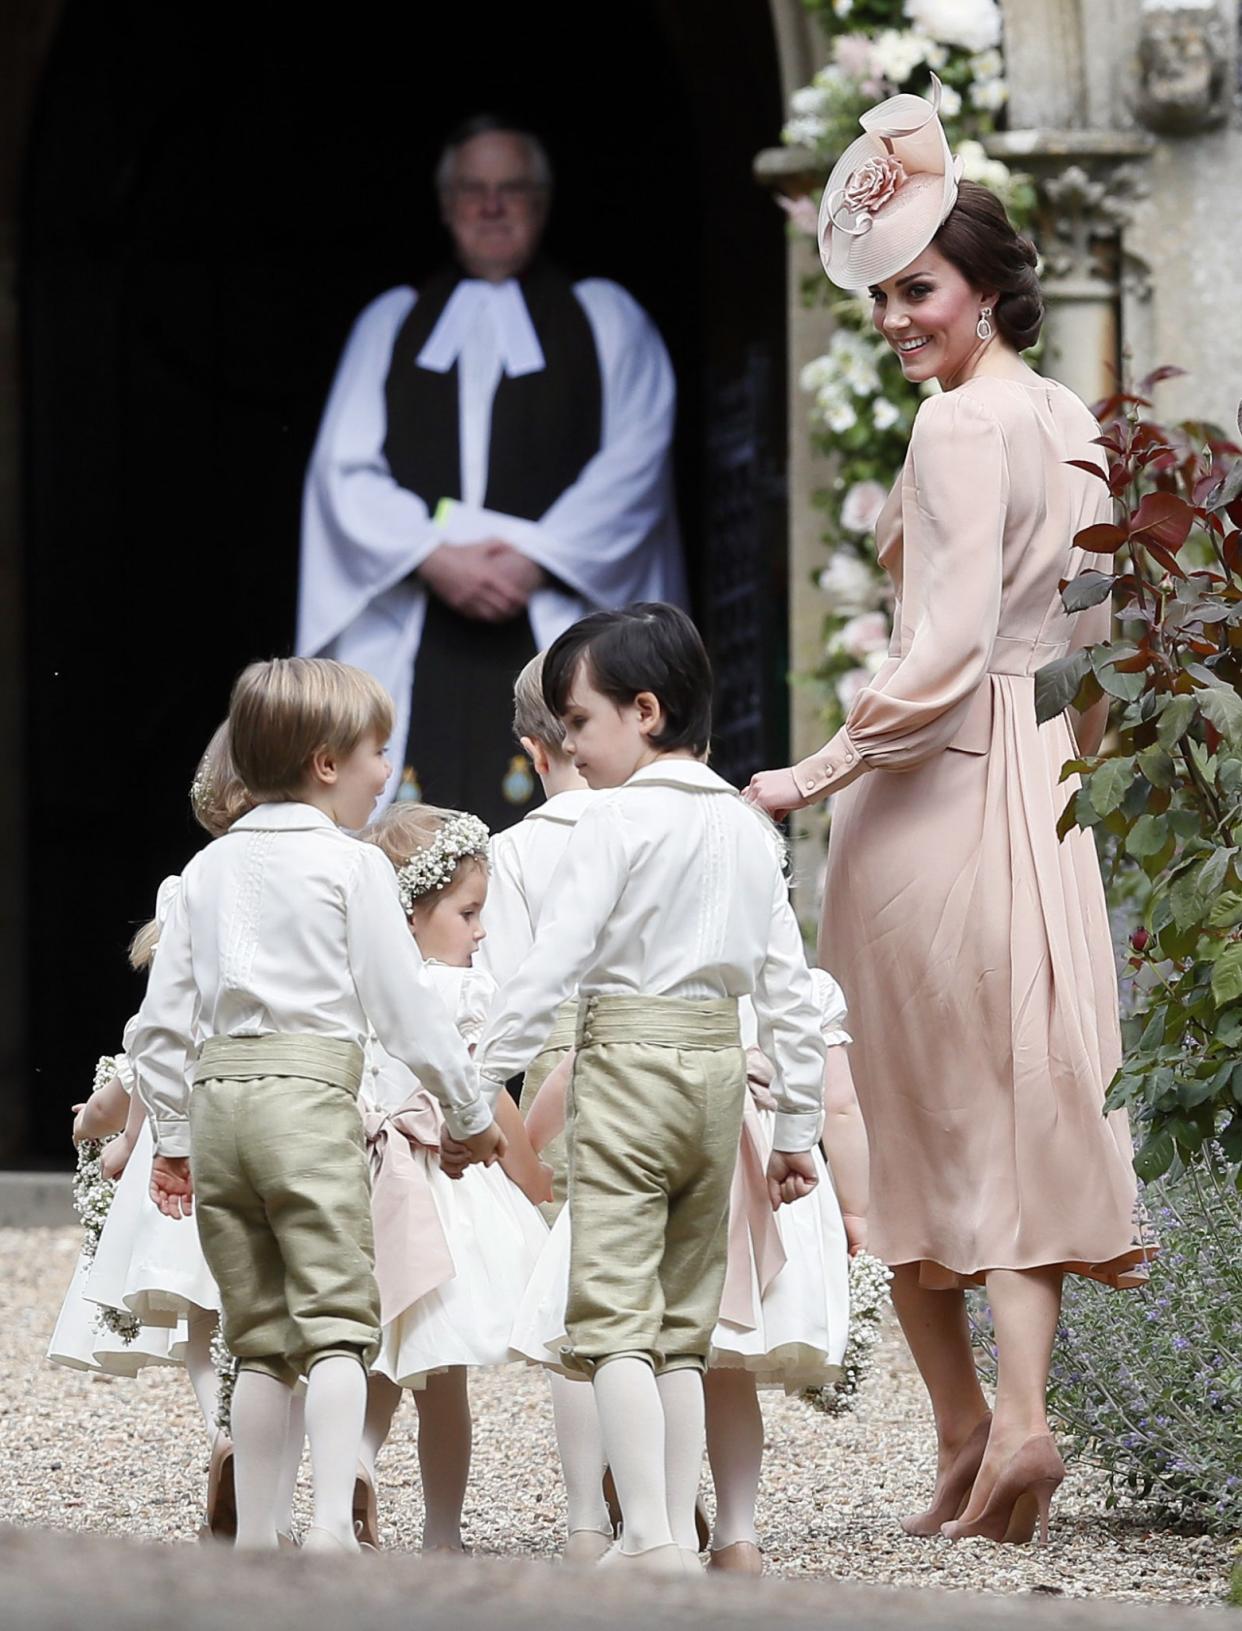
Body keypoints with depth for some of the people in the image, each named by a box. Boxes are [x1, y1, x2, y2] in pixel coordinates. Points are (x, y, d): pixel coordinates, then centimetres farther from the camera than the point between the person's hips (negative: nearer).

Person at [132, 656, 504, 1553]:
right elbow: (405, 1007, -1)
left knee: (260, 1340, 11)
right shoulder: (352, 865, -1)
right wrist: (473, 1113, 9)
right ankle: (333, 1520, -24)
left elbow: (161, 1022, 14)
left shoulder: (208, 869, 15)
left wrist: (172, 1137, 23)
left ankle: (253, 1535, 10)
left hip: (216, 1099, 6)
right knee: (338, 1320, -9)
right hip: (312, 1093, -6)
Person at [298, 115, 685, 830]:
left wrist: (536, 561, -12)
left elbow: (635, 464, 2)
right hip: (413, 627, 2)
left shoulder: (605, 318, 14)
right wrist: (433, 558, -10)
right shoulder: (390, 323, 19)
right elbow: (344, 470, 8)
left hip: (556, 610, -2)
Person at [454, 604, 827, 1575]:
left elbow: (552, 967, -14)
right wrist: (799, 1128, 17)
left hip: (627, 1061, -7)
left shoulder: (619, 821, -9)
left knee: (613, 1313, -7)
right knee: (683, 1321, 12)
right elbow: (790, 990, 12)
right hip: (719, 1067, 7)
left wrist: (473, 1089, -11)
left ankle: (651, 1538, -18)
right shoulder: (748, 828, 11)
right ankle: (679, 1534, 10)